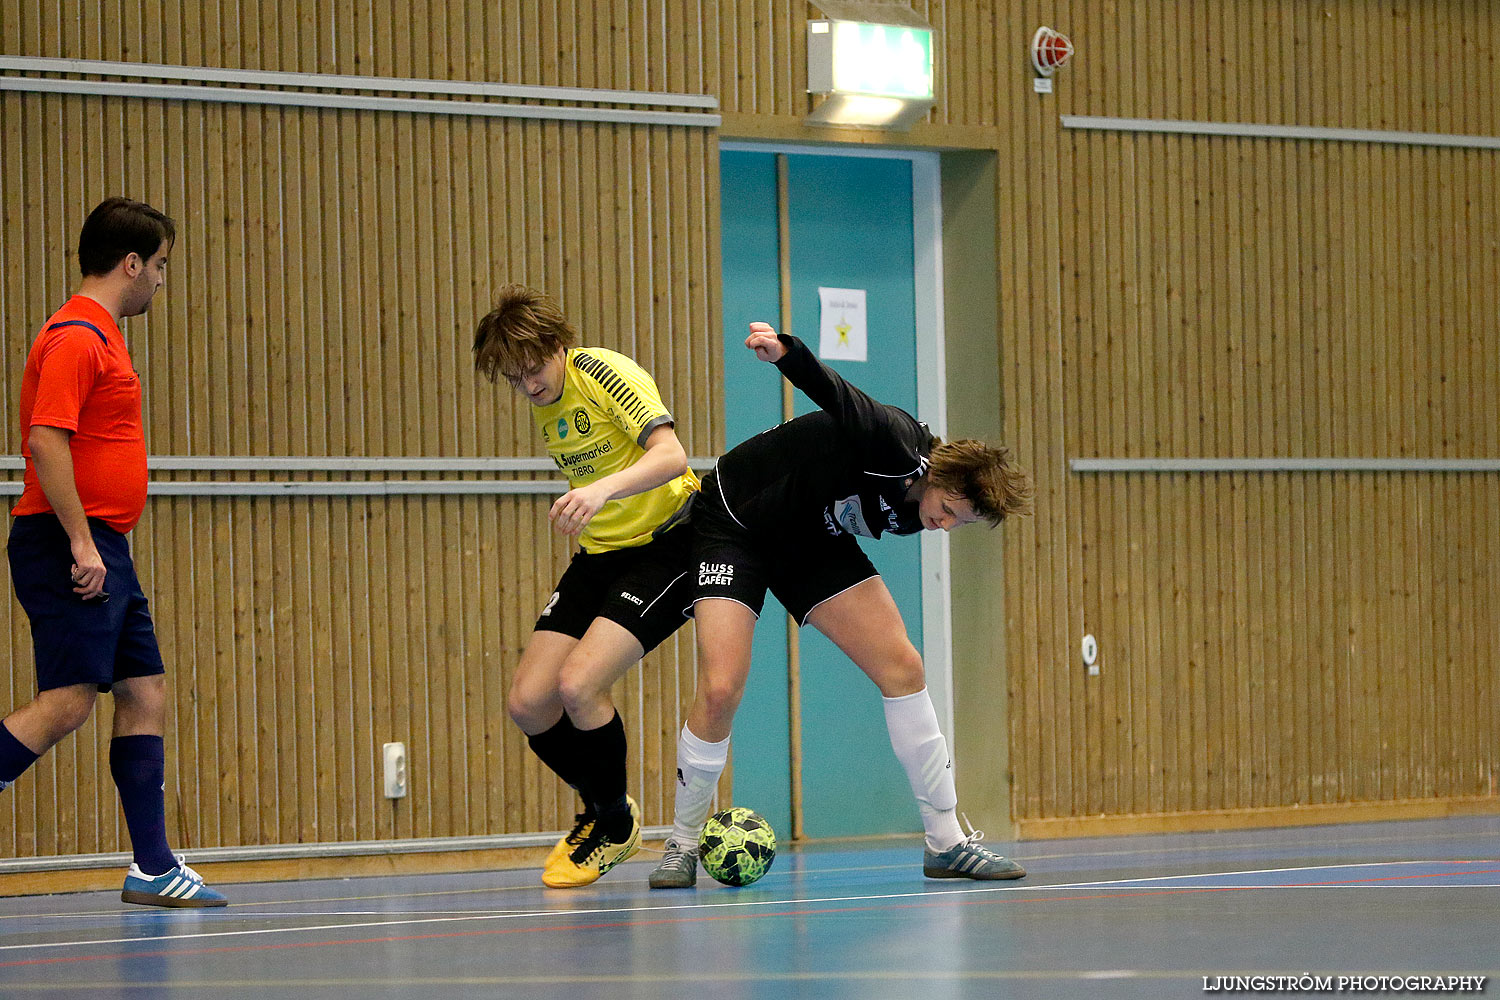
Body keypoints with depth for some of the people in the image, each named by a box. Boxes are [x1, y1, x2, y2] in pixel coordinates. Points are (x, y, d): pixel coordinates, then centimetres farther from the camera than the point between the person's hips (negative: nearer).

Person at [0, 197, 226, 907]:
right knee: (67, 700, -15)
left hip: (102, 551, 10)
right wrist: (80, 541, -24)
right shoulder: (76, 337, -12)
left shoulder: (100, 336, 20)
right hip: (69, 547, -10)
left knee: (145, 695, 7)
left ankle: (152, 868, 7)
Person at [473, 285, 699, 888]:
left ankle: (616, 824, 2)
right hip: (600, 551, 8)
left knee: (578, 685, -23)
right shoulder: (544, 402, 7)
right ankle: (601, 811, 22)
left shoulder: (605, 374, -18)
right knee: (528, 703, -3)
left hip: (667, 543, -8)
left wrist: (604, 489, -47)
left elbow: (671, 456, -32)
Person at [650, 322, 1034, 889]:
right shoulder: (898, 443, -28)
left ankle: (945, 842, 0)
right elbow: (838, 399, -43)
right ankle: (683, 846, 2)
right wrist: (785, 352, -60)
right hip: (732, 519, -7)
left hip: (811, 542, 8)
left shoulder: (912, 515, -5)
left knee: (902, 667, -6)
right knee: (720, 691, -20)